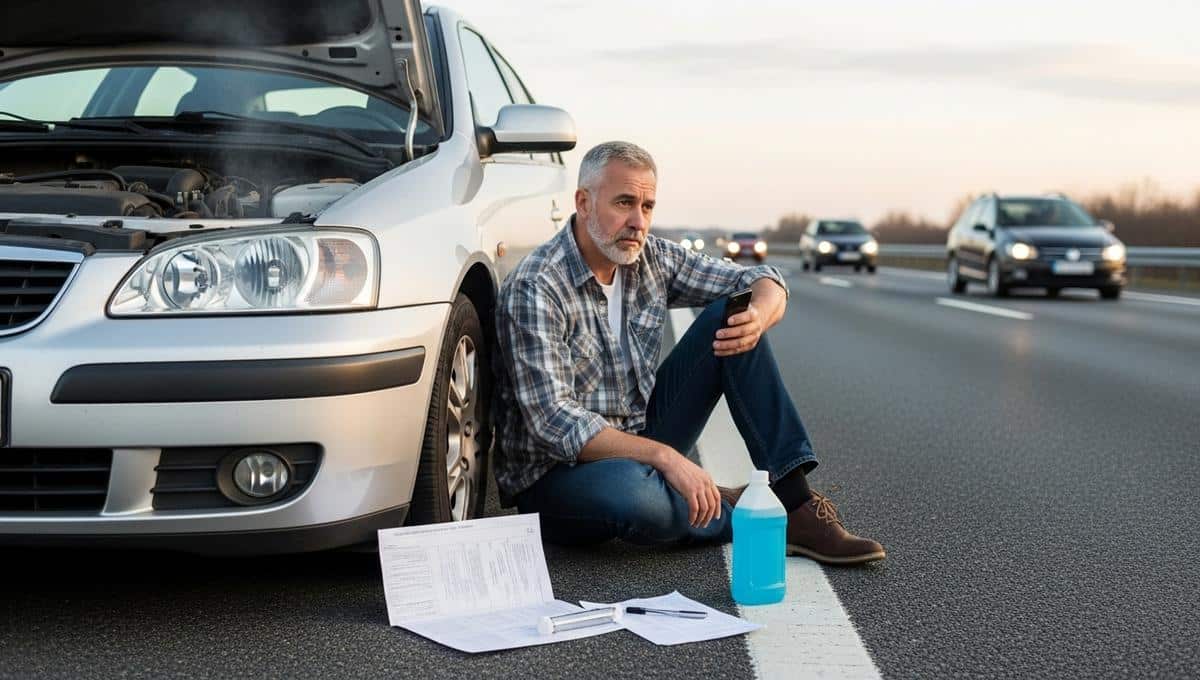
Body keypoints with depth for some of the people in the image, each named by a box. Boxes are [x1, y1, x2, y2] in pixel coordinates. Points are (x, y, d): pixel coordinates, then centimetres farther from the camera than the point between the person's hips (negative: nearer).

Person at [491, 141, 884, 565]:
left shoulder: (651, 258, 0)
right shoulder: (535, 289, -22)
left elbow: (763, 281, 4)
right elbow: (553, 423, -29)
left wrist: (758, 316, -22)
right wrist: (664, 456, -35)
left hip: (640, 441, 7)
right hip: (558, 471, -7)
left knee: (728, 319, -6)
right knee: (632, 494, -43)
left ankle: (796, 503, -13)